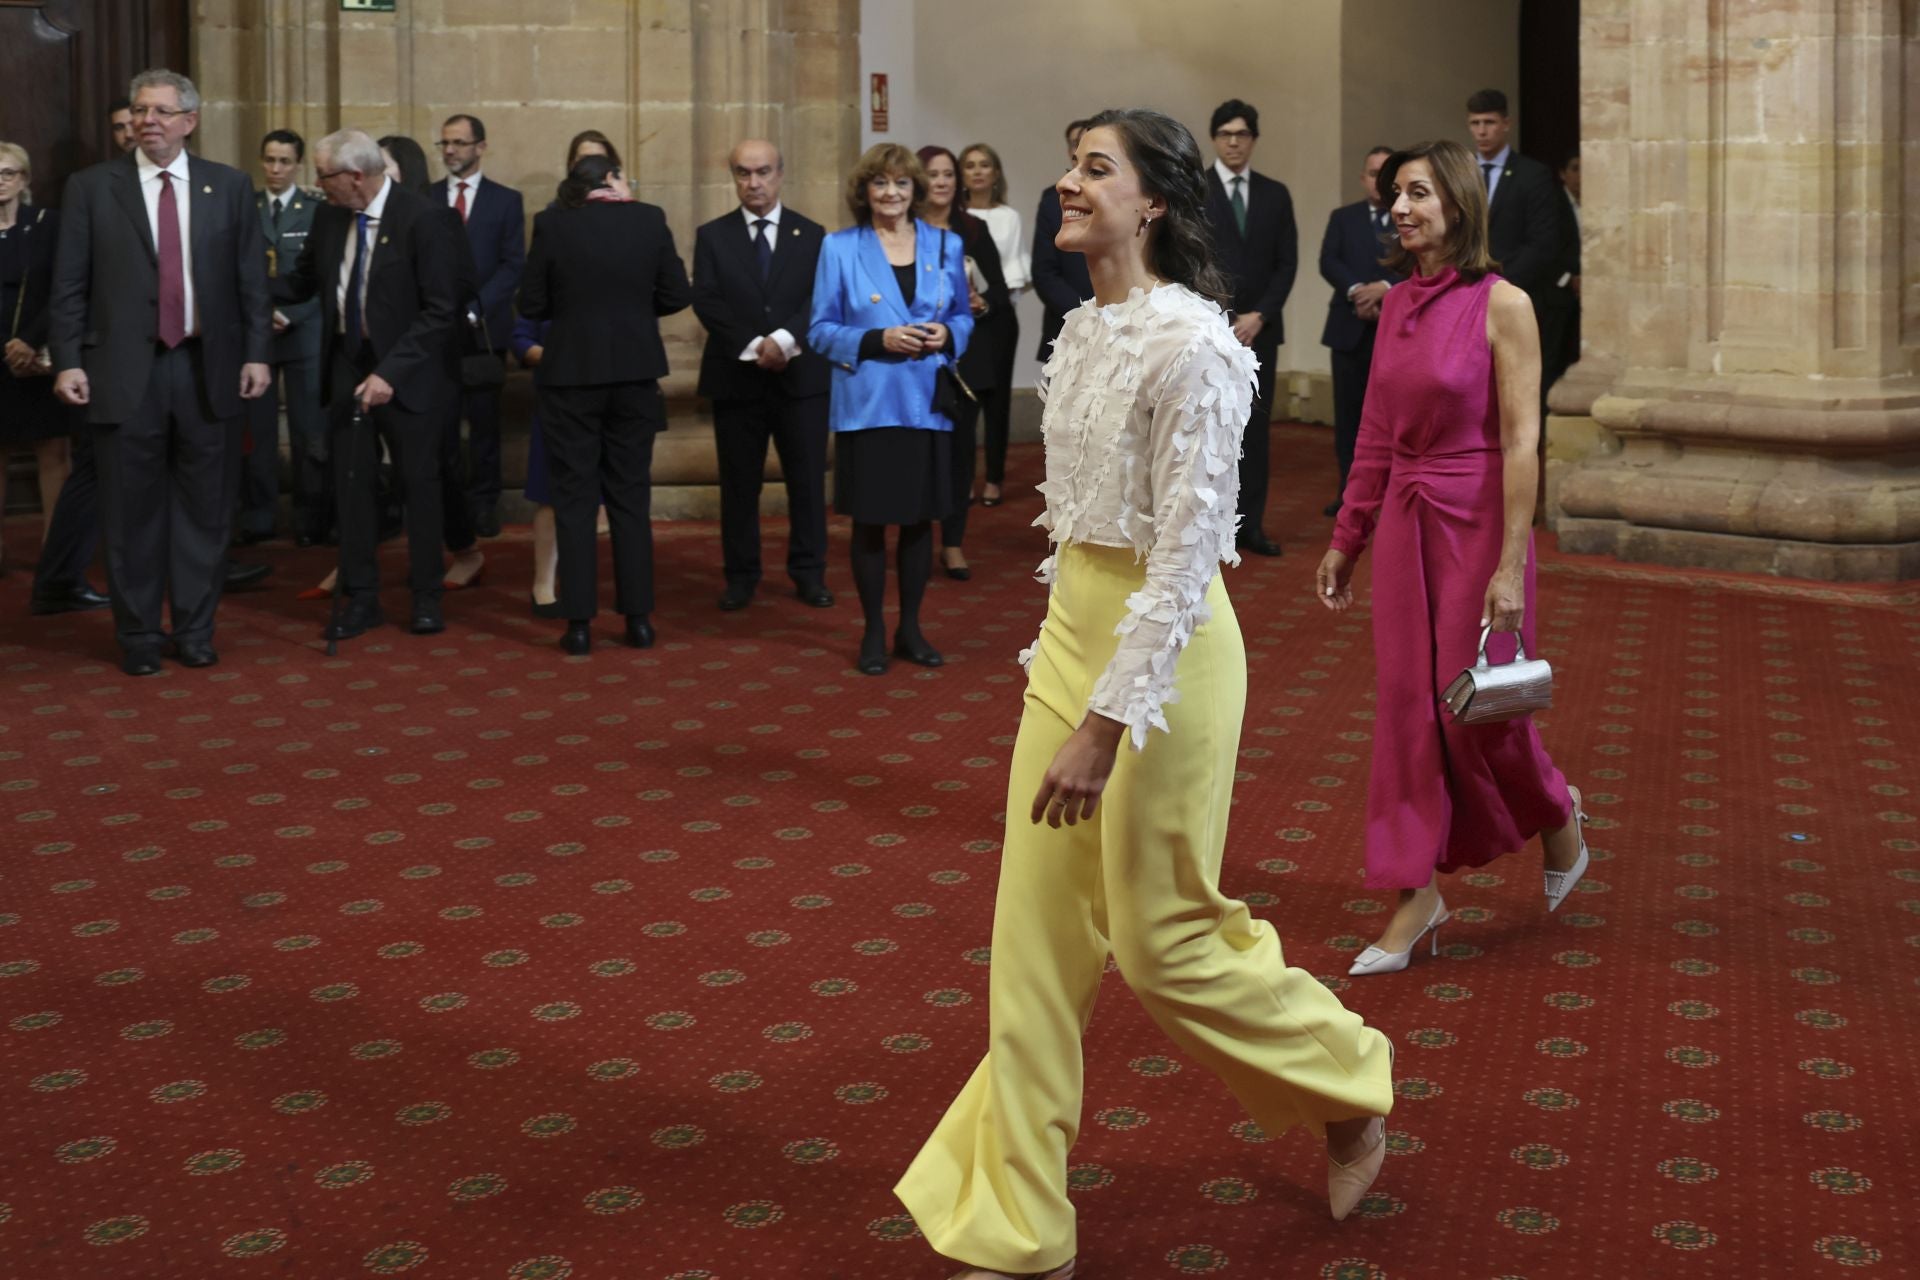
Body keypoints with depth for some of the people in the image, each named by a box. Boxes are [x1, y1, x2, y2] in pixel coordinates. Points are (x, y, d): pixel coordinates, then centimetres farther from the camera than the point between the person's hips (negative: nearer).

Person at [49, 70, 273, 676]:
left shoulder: (230, 187, 6)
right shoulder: (91, 187, 3)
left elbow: (251, 279, 6)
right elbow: (69, 285, 2)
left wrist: (257, 353, -1)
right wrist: (68, 361, -5)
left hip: (208, 368, 1)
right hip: (125, 370, -1)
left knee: (204, 507, 6)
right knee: (132, 511, 5)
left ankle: (195, 629, 18)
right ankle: (138, 635, 16)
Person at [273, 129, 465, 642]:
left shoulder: (424, 218, -16)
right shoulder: (328, 218, 3)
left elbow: (439, 311, -18)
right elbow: (301, 282, 12)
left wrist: (390, 372, -22)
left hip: (406, 371, -5)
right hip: (347, 366, 5)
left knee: (419, 483, 6)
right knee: (350, 483, 6)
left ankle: (426, 598, 19)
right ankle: (360, 599, 16)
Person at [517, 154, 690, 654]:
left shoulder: (551, 224, -7)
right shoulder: (648, 219, -3)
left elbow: (532, 304, -3)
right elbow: (677, 295, 0)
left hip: (570, 374, -1)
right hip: (635, 373, 1)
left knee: (575, 499, 5)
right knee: (630, 497, 11)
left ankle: (579, 623, 4)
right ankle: (638, 617, 12)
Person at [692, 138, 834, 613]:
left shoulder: (811, 235, 6)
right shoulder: (712, 236, 5)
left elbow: (819, 299, -5)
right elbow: (707, 301, -6)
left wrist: (783, 339, -21)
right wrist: (753, 347, -17)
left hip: (801, 375, 0)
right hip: (736, 377, 0)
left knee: (808, 480, 4)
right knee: (739, 483, 5)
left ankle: (809, 573, 14)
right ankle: (741, 575, 15)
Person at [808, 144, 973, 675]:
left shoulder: (946, 246, 7)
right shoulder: (839, 248, -1)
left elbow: (963, 317, 14)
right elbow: (821, 330, -2)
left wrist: (947, 335, -9)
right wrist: (878, 340, -17)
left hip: (927, 404, 3)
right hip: (866, 405, -2)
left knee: (920, 519, 9)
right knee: (870, 521, 3)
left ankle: (910, 629, 21)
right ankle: (873, 633, 15)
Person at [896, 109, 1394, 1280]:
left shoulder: (1190, 344, -18)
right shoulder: (1085, 332, 9)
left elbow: (1188, 545, -21)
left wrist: (1109, 720, -24)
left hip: (1161, 645, -8)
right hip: (1070, 629, 9)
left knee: (1163, 941, 3)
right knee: (1039, 940, 9)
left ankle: (1347, 1083, 31)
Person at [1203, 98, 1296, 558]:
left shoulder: (1276, 194, 10)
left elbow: (1287, 263, 6)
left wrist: (1258, 316, -6)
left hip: (1259, 327, 3)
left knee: (1256, 429, 3)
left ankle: (1250, 525, 8)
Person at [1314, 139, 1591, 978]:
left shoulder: (1501, 304, -12)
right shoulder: (1398, 304, 6)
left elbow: (1521, 442, -15)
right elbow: (1376, 436, 11)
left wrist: (1511, 566, -19)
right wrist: (1345, 541, 12)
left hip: (1476, 522, -6)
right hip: (1404, 522, 6)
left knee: (1478, 708, 2)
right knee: (1408, 705, 6)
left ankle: (1558, 820, 33)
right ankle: (1417, 895, 13)